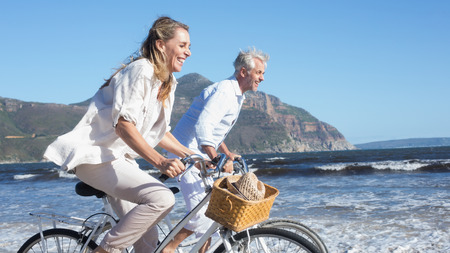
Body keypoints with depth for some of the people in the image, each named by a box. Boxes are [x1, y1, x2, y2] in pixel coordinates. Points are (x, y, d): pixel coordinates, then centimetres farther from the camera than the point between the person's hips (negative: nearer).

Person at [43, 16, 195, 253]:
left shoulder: (168, 82, 13)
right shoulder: (141, 70, -16)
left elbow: (158, 132, 19)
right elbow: (123, 125, -25)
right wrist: (160, 161, -34)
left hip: (120, 158, 10)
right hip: (96, 155, -9)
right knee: (161, 198, -29)